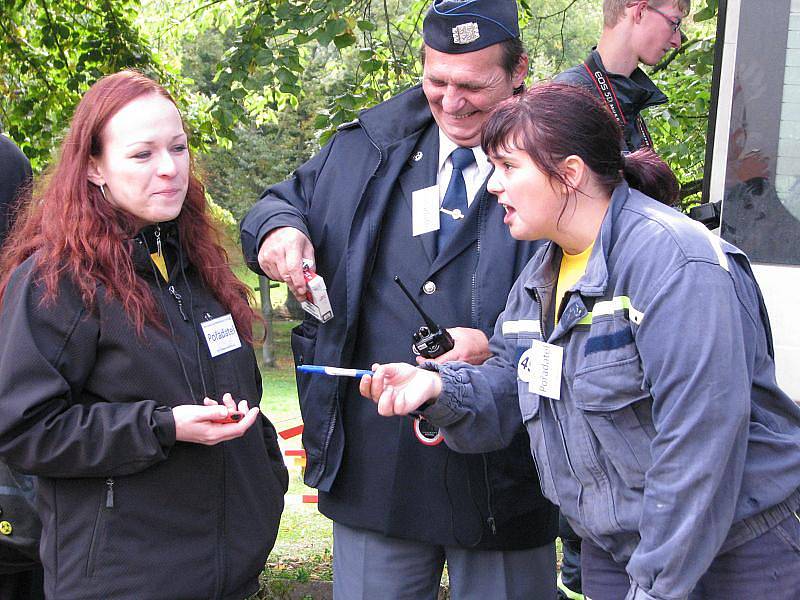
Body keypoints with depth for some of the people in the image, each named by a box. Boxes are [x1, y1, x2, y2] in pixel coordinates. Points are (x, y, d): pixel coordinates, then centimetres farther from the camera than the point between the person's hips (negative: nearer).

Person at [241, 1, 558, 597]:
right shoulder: (371, 145, 5)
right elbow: (290, 197, 18)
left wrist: (498, 349, -23)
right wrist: (279, 229, -5)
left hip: (503, 476, -3)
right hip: (374, 467, 3)